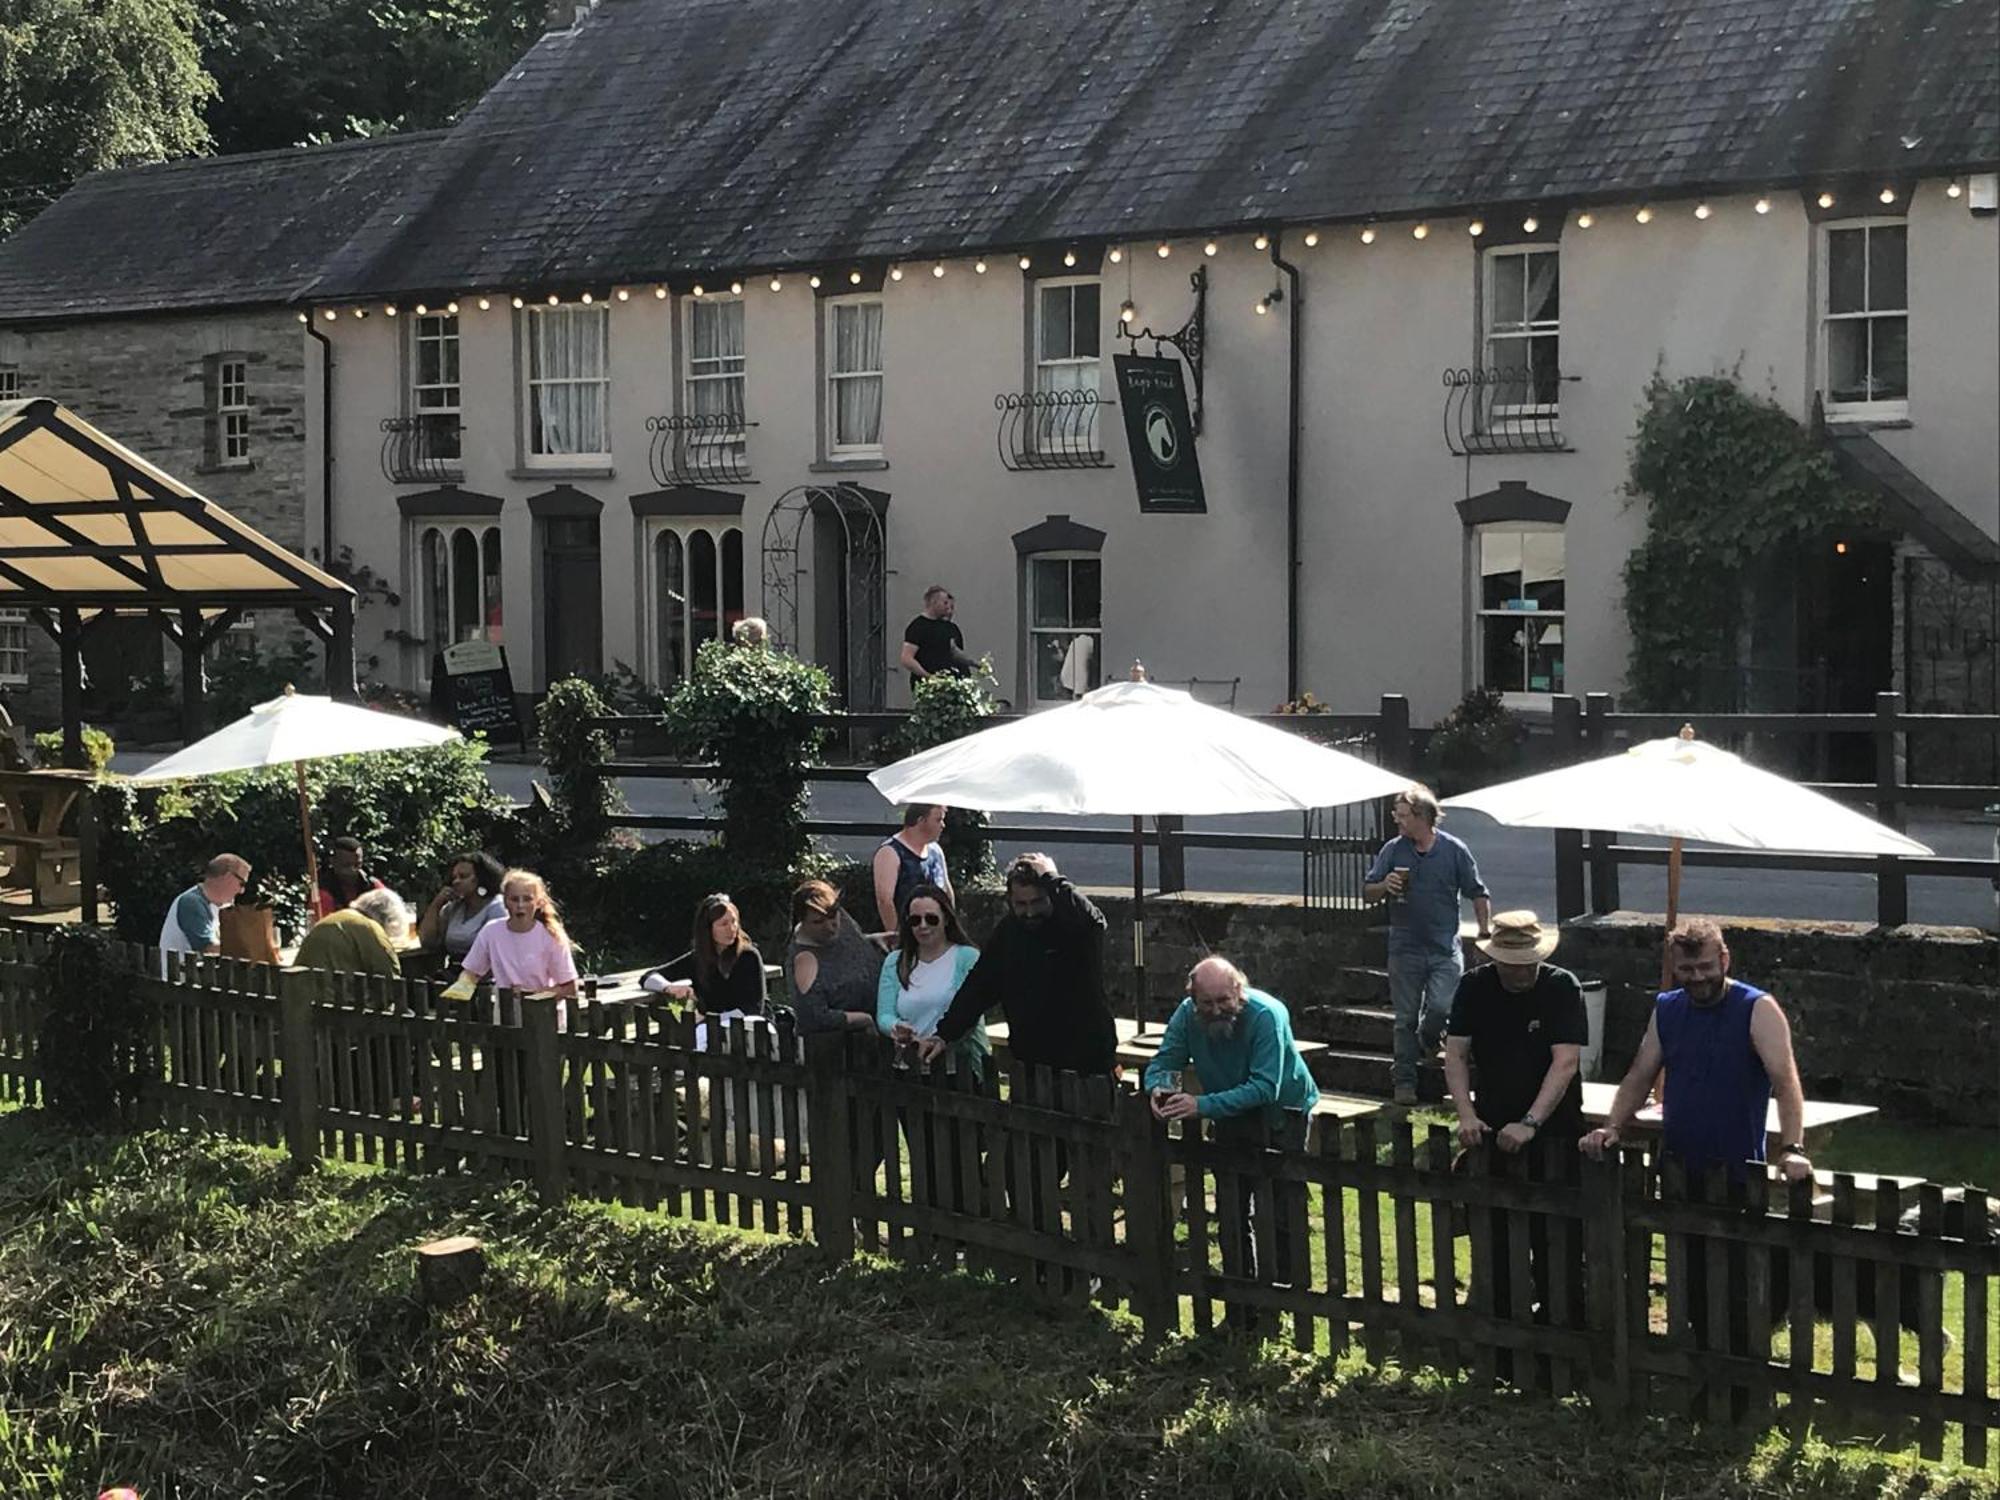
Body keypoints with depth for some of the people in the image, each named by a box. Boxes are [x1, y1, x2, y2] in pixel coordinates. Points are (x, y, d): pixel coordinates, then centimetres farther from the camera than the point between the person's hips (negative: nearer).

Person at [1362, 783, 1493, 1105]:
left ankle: (1428, 1040, 20)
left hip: (1445, 948, -2)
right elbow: (1367, 891, 8)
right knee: (1405, 1018, 4)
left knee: (1442, 1007, -14)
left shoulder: (1454, 850, -1)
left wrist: (1486, 928, 2)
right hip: (1405, 948, 2)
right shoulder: (1393, 850, 3)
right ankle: (1405, 1082, 13)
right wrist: (1385, 886, -13)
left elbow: (1478, 894, 8)